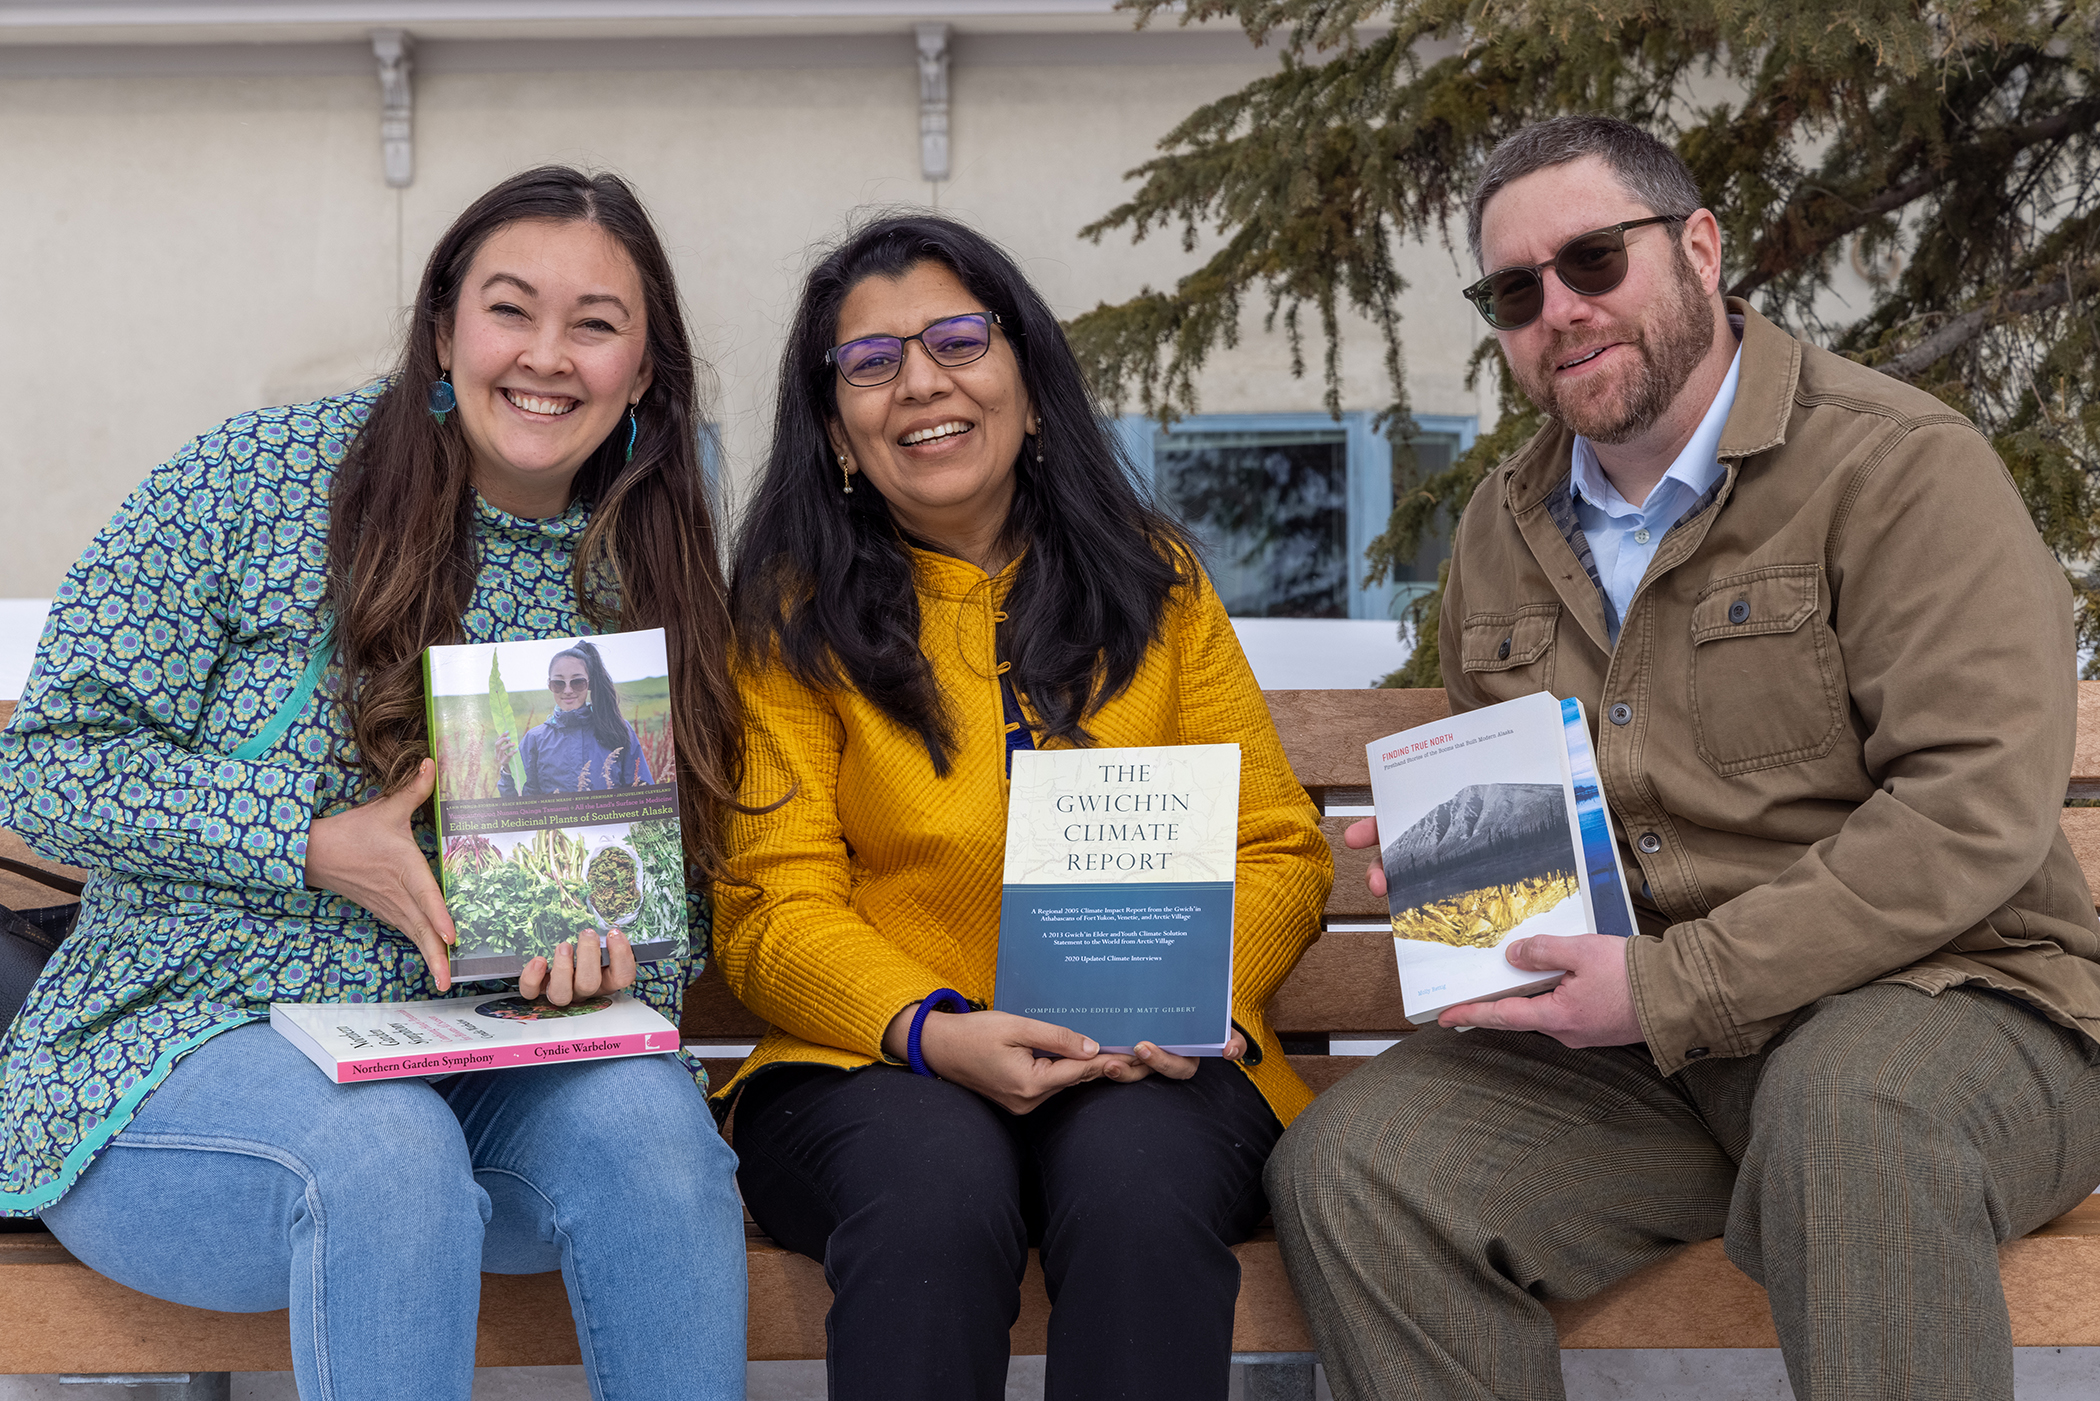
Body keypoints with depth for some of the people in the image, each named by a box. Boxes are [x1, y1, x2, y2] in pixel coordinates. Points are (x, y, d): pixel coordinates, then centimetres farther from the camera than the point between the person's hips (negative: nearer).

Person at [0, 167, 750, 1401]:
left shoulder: (646, 586, 6)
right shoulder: (258, 479, -5)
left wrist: (607, 940, -17)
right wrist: (319, 844, -18)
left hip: (485, 1072, 3)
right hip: (193, 1035, -3)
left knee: (643, 1115, -29)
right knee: (384, 1151, -35)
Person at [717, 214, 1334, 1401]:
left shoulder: (1155, 582, 11)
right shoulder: (796, 616, 5)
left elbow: (1277, 852, 9)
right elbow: (776, 910, -1)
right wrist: (934, 1033, -21)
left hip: (1147, 1074, 2)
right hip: (874, 1068, -1)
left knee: (1136, 1169, -32)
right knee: (936, 1180, -34)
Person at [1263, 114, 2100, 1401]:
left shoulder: (1902, 466, -7)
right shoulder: (1505, 533, 14)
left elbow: (1976, 809, -18)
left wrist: (1674, 987, -20)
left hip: (1940, 999, -5)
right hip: (1632, 1047, 6)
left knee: (1851, 1094, -40)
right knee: (1344, 1165, -17)